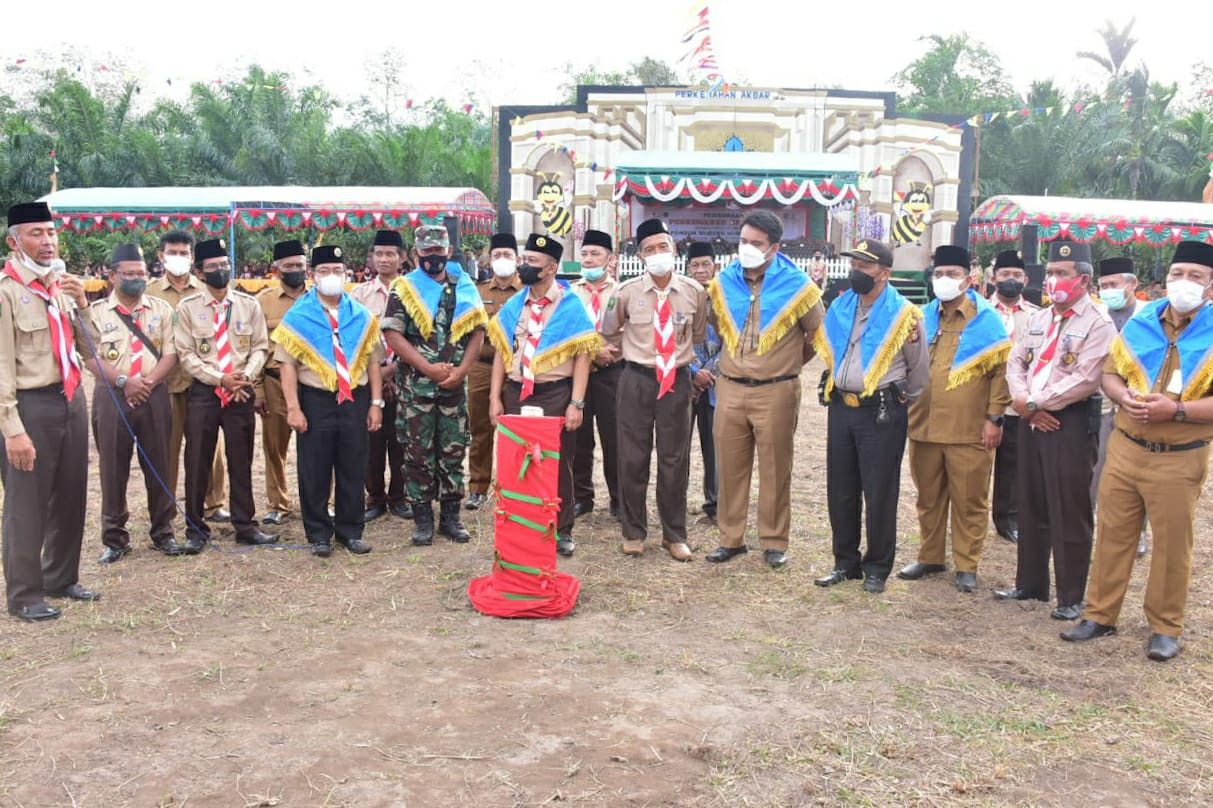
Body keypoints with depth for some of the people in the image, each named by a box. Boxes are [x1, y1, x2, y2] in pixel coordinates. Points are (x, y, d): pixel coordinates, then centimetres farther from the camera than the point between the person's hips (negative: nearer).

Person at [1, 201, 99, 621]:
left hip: (71, 398, 7)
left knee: (71, 496, 15)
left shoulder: (62, 285, 10)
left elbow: (88, 350, 13)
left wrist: (81, 304, -2)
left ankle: (62, 578, 31)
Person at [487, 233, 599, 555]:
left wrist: (576, 403, -14)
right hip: (516, 393, 4)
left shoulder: (571, 307, -5)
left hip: (555, 395, -4)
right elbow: (501, 352, 10)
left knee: (558, 463, 5)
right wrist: (495, 398, 4)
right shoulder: (512, 306, 7)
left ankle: (561, 531, 19)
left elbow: (582, 356, -8)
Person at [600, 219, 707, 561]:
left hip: (678, 380, 1)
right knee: (632, 459, 6)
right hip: (637, 379, 0)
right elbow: (608, 332, 13)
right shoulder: (627, 292, -4)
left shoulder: (694, 292, -2)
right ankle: (633, 532, 20)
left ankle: (674, 535, 20)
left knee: (675, 460, 7)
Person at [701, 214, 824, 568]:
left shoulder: (797, 286, -6)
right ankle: (731, 538, 19)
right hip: (730, 389, 3)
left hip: (776, 392, -3)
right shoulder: (723, 283, 5)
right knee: (730, 466, 8)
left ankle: (774, 542, 14)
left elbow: (818, 333, 7)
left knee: (775, 469, 4)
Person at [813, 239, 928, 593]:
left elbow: (918, 368, 5)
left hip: (882, 413, -5)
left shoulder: (903, 315, -8)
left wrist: (902, 402, 13)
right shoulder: (839, 308, 7)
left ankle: (877, 568, 14)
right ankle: (846, 562, 23)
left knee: (879, 493, 1)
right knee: (840, 491, 10)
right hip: (841, 407, 5)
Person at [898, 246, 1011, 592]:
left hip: (969, 430, -4)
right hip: (924, 425, 4)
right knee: (929, 497, 13)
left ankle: (966, 566, 14)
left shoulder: (986, 319, -1)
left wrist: (994, 418, -8)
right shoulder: (923, 317, 11)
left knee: (969, 501, 4)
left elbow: (1002, 371, -3)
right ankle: (930, 557, 26)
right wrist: (905, 408, 5)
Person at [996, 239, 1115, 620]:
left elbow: (1085, 379, -18)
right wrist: (1023, 400, -6)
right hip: (1032, 420, 7)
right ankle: (1030, 583, 26)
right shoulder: (1039, 318, 14)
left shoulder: (1098, 323, -9)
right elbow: (1015, 361, 12)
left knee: (1069, 514, -1)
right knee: (1031, 508, 14)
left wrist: (1035, 402, -12)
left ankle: (1071, 597, 10)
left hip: (1071, 423, -7)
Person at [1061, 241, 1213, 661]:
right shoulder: (1141, 321, 4)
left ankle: (1165, 628, 22)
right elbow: (1110, 372, 10)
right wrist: (1125, 398, -10)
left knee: (1172, 544, 7)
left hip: (1179, 458, -3)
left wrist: (1176, 409, -24)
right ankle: (1100, 614, 23)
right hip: (1125, 448, 3)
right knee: (1113, 534, 10)